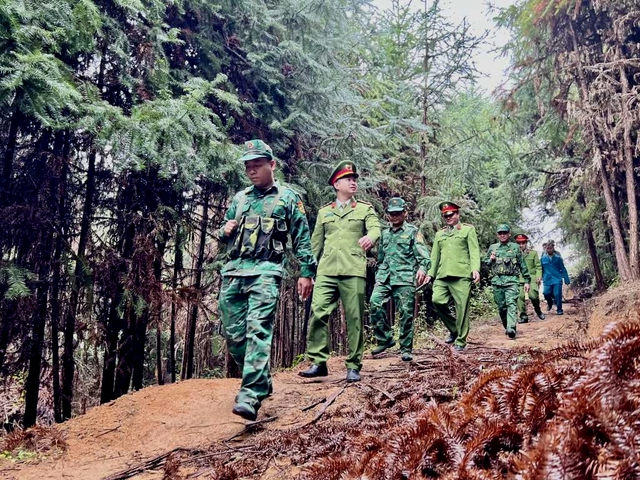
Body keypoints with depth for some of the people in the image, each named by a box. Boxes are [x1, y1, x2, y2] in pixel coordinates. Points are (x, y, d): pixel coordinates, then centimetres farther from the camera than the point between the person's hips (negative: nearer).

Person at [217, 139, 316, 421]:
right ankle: (261, 382, 23)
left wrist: (306, 272, -1)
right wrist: (224, 231, 4)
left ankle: (251, 397, -26)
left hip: (265, 271, -5)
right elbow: (224, 235, 27)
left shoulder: (287, 198, 9)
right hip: (233, 271, 6)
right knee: (233, 334, 5)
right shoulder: (239, 199, 21)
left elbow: (302, 239, 6)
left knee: (258, 331, -19)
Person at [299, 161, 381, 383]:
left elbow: (375, 228, -7)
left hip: (353, 272, -2)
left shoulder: (365, 209, 13)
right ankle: (318, 362, -3)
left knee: (354, 319, -1)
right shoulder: (324, 212, 18)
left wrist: (370, 237, -31)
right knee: (317, 313, -11)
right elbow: (316, 244, 19)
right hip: (326, 272, 2)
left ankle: (353, 366, 8)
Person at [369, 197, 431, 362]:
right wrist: (378, 275, 22)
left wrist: (422, 268, -24)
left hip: (405, 278, -4)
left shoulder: (413, 232, 5)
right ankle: (384, 339, -2)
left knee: (406, 313, -4)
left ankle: (406, 348, 7)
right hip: (384, 278, 4)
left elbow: (424, 255, -5)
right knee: (375, 303, -15)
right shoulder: (384, 234, 20)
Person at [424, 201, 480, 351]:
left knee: (461, 307, -6)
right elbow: (435, 256, 22)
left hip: (461, 275, -4)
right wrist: (430, 273, 12)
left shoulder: (468, 229, 9)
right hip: (442, 276, 4)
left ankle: (460, 340, 6)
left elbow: (474, 251, -1)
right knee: (437, 300, -14)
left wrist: (475, 269, -15)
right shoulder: (439, 234, 22)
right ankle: (453, 329, 8)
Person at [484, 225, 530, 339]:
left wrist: (527, 280, 7)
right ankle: (506, 326, 21)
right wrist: (491, 260, 0)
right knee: (501, 306, 6)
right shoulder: (492, 248, 14)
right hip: (497, 280, 3)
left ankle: (511, 328, -28)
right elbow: (485, 262, 23)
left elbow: (523, 265, 10)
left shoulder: (515, 248, 9)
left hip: (512, 280, -3)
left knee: (511, 304, -17)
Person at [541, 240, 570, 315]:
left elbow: (563, 269, 5)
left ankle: (559, 310, 9)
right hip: (547, 280, 1)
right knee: (546, 293, -11)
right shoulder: (543, 258, 1)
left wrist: (567, 280, 4)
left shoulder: (558, 258, 1)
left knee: (557, 294, -7)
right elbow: (541, 269, 11)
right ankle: (550, 303, 21)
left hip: (557, 279, -1)